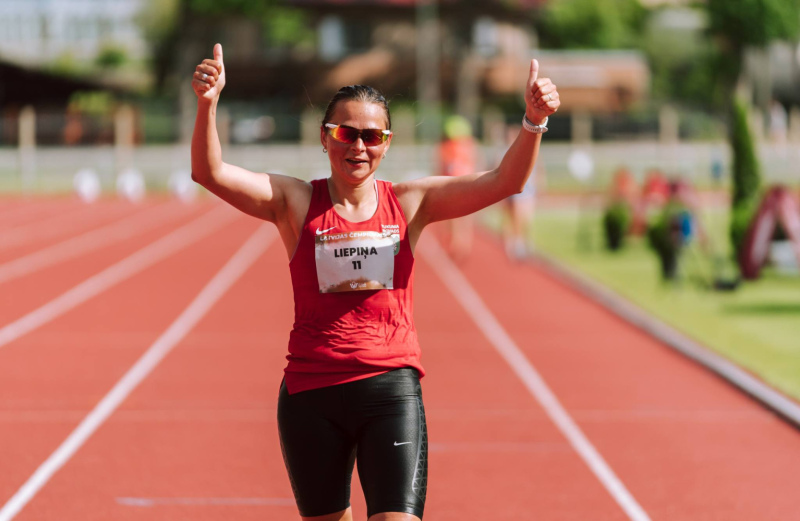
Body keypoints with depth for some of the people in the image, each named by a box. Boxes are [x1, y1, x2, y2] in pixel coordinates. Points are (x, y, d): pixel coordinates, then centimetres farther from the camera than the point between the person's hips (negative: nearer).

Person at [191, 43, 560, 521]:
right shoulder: (296, 202, 2)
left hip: (391, 389, -1)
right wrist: (208, 104, -28)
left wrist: (533, 122, -20)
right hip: (310, 392, 1)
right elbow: (210, 173, -10)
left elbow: (503, 183, -3)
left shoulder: (411, 203, 4)